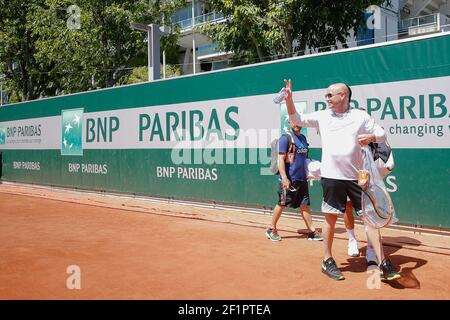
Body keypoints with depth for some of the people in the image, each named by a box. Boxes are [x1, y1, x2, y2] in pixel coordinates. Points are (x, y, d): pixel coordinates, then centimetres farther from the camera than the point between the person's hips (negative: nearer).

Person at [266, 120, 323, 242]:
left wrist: (308, 173, 14)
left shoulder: (303, 138, 14)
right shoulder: (285, 138, -9)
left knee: (305, 205, 8)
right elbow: (281, 159, -14)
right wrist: (284, 178, -21)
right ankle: (272, 229, 17)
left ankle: (312, 231, 12)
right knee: (282, 204, 3)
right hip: (288, 179, -7)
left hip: (302, 179, 7)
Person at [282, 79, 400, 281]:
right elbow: (297, 120, 11)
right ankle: (327, 261, 19)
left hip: (356, 176, 0)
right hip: (331, 176, 0)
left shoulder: (361, 116, 5)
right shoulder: (322, 116, 9)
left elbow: (382, 134, 9)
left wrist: (371, 137, -13)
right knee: (331, 218, 5)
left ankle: (383, 264, 7)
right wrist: (289, 99, -3)